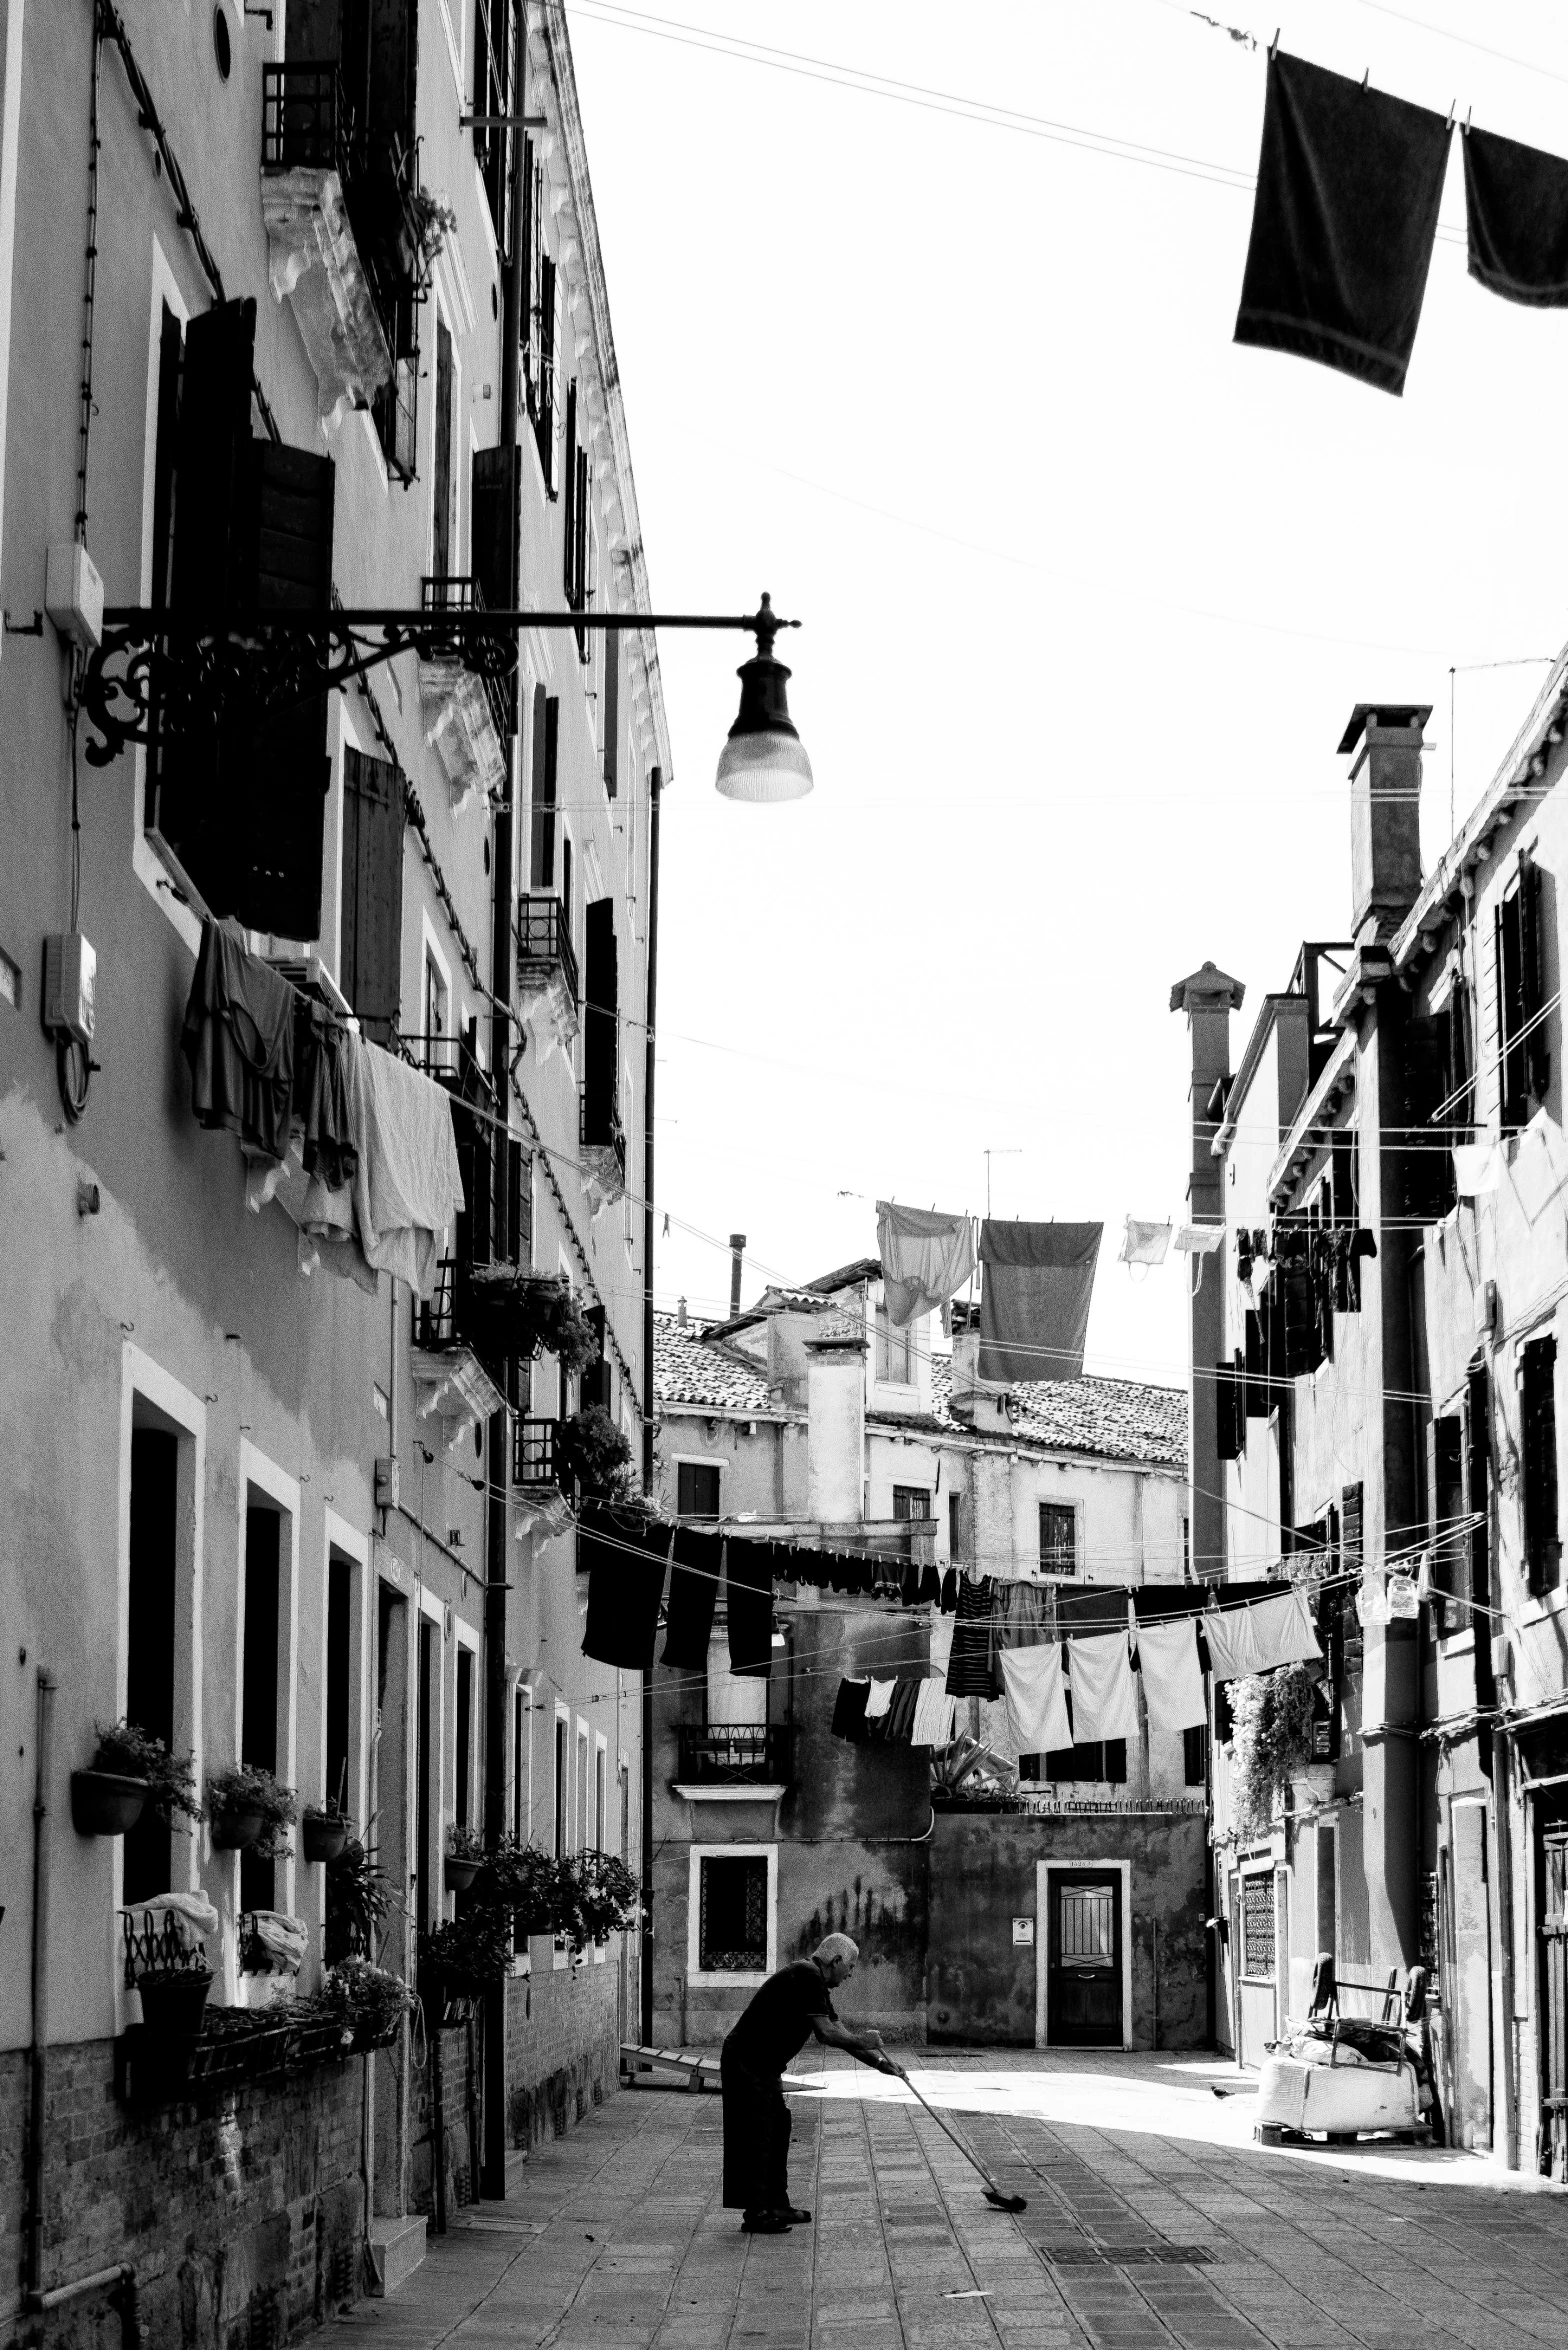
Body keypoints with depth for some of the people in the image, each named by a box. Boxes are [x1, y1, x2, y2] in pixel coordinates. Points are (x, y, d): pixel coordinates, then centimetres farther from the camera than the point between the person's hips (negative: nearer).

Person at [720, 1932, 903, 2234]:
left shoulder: (814, 1982, 15)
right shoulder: (807, 1977, -17)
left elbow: (840, 2032, 20)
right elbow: (827, 2034, -21)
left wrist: (879, 2061, 15)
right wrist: (864, 2040, -6)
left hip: (762, 2066, 11)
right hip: (746, 2064, -11)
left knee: (777, 2131, 15)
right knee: (756, 2137, -7)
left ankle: (776, 2206, 21)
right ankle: (756, 2214, -3)